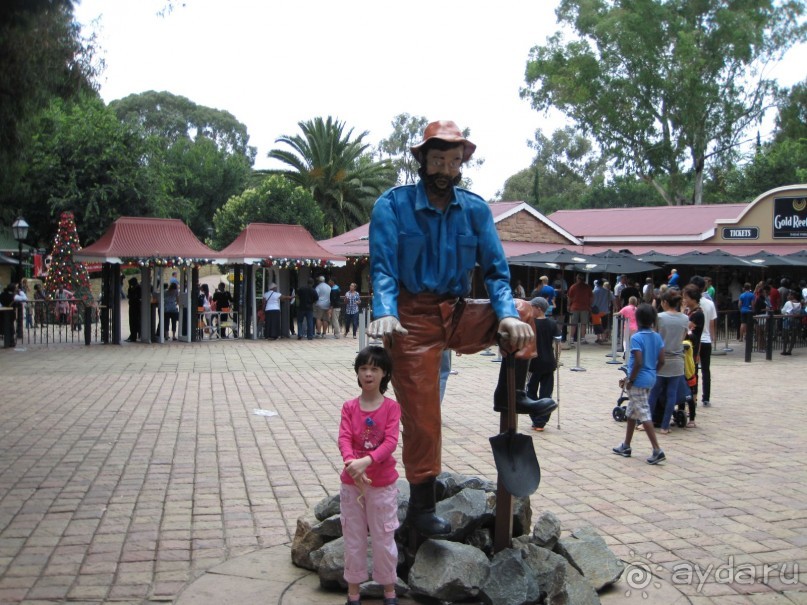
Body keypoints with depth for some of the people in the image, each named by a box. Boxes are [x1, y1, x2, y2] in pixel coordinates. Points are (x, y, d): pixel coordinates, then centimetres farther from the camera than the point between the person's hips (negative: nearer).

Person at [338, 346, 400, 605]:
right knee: (353, 538, 12)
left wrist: (366, 461, -33)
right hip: (351, 483, 2)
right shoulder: (349, 407, -2)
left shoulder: (391, 407, -7)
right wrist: (351, 463, -34)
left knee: (384, 538, 9)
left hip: (383, 484, -2)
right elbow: (344, 438, -14)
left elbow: (391, 441, -18)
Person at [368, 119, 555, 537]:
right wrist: (384, 313, -34)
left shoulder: (476, 209, 3)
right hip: (413, 319, -4)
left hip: (458, 315, 4)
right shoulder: (393, 204, -7)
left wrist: (507, 314, -17)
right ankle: (421, 505, 12)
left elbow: (495, 269, 1)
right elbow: (383, 265, -15)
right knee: (421, 415, -3)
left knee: (523, 314, -10)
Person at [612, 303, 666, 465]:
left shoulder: (636, 338, -16)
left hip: (638, 380, -8)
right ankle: (626, 446, 30)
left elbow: (638, 363, -21)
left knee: (644, 415, -5)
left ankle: (657, 450, -9)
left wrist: (630, 380, -11)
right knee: (632, 412, 20)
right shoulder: (657, 337, 5)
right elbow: (661, 361, 6)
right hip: (650, 379, 8)